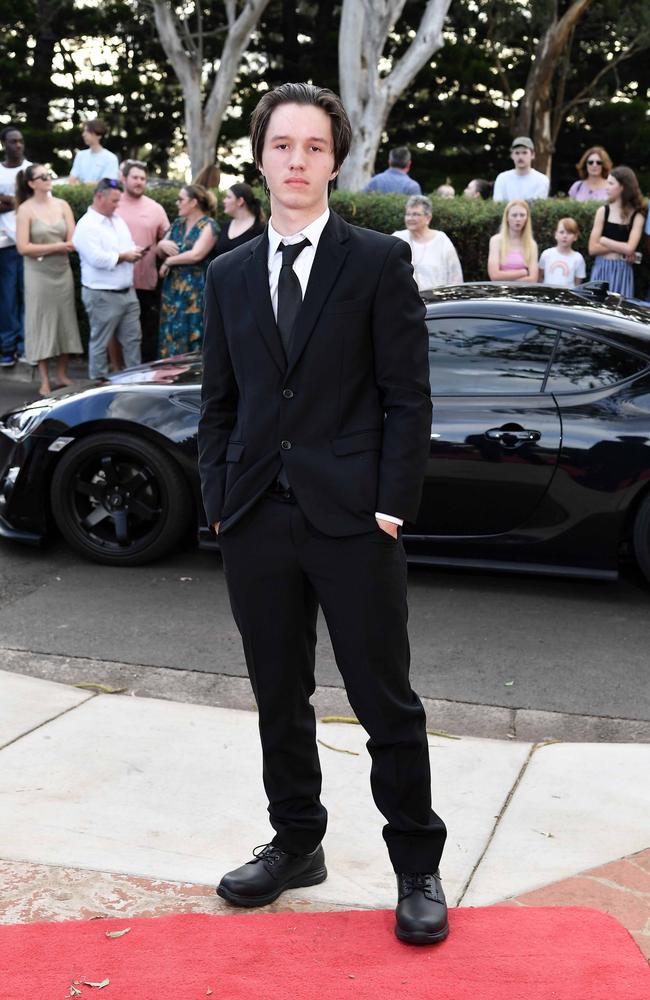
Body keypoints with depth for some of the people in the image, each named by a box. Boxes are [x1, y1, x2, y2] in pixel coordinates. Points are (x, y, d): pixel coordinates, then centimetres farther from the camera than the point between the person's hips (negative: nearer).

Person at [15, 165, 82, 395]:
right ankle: (44, 380, 6)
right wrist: (56, 247, -13)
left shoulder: (62, 205, 4)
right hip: (38, 274, -4)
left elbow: (73, 242, 0)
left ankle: (62, 374, 19)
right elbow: (23, 247, -13)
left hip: (62, 271, 4)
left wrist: (42, 250, -13)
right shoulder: (25, 209, -6)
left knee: (64, 321, 7)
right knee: (41, 323, 1)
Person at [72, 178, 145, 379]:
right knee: (100, 343, 3)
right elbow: (96, 258, -24)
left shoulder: (117, 220, 13)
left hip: (127, 292, 8)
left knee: (132, 339, 9)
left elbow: (128, 245, 21)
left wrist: (134, 252, -3)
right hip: (102, 295, -8)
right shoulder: (86, 226, -14)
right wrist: (124, 256, -14)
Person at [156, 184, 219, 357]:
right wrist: (161, 245, -5)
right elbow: (160, 252, 19)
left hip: (195, 289, -7)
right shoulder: (177, 224, 14)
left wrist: (169, 261, -8)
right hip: (172, 288, 7)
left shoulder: (208, 226, -6)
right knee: (171, 336, 6)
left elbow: (196, 255, -19)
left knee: (192, 335, -5)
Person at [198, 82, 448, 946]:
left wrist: (392, 506, -10)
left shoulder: (379, 262, 0)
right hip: (257, 519, 4)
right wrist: (219, 500, 4)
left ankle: (418, 868, 18)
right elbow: (220, 401, 13)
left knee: (387, 703, 4)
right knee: (279, 698, 14)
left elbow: (407, 397, -4)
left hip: (352, 518, -4)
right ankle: (296, 844, 31)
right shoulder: (229, 275, 12)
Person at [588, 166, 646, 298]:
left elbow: (629, 249, -14)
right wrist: (620, 248, -10)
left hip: (622, 271, -1)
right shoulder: (603, 211, 1)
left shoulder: (637, 216, -2)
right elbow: (593, 248, -4)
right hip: (601, 269, 1)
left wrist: (604, 240, -6)